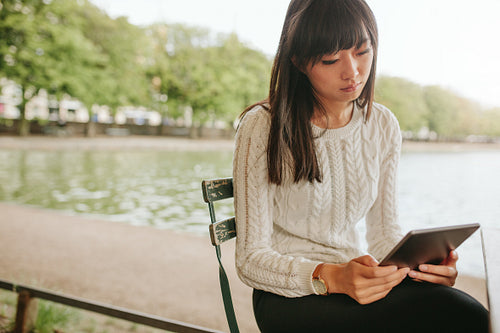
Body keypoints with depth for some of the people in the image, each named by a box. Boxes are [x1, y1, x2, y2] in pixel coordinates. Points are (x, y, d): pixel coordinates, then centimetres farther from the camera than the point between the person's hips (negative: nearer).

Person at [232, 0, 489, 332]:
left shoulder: (383, 126, 5)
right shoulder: (263, 128, -12)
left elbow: (384, 229, 10)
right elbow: (250, 258, -11)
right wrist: (331, 278, -29)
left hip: (350, 276, 5)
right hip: (290, 294, -5)